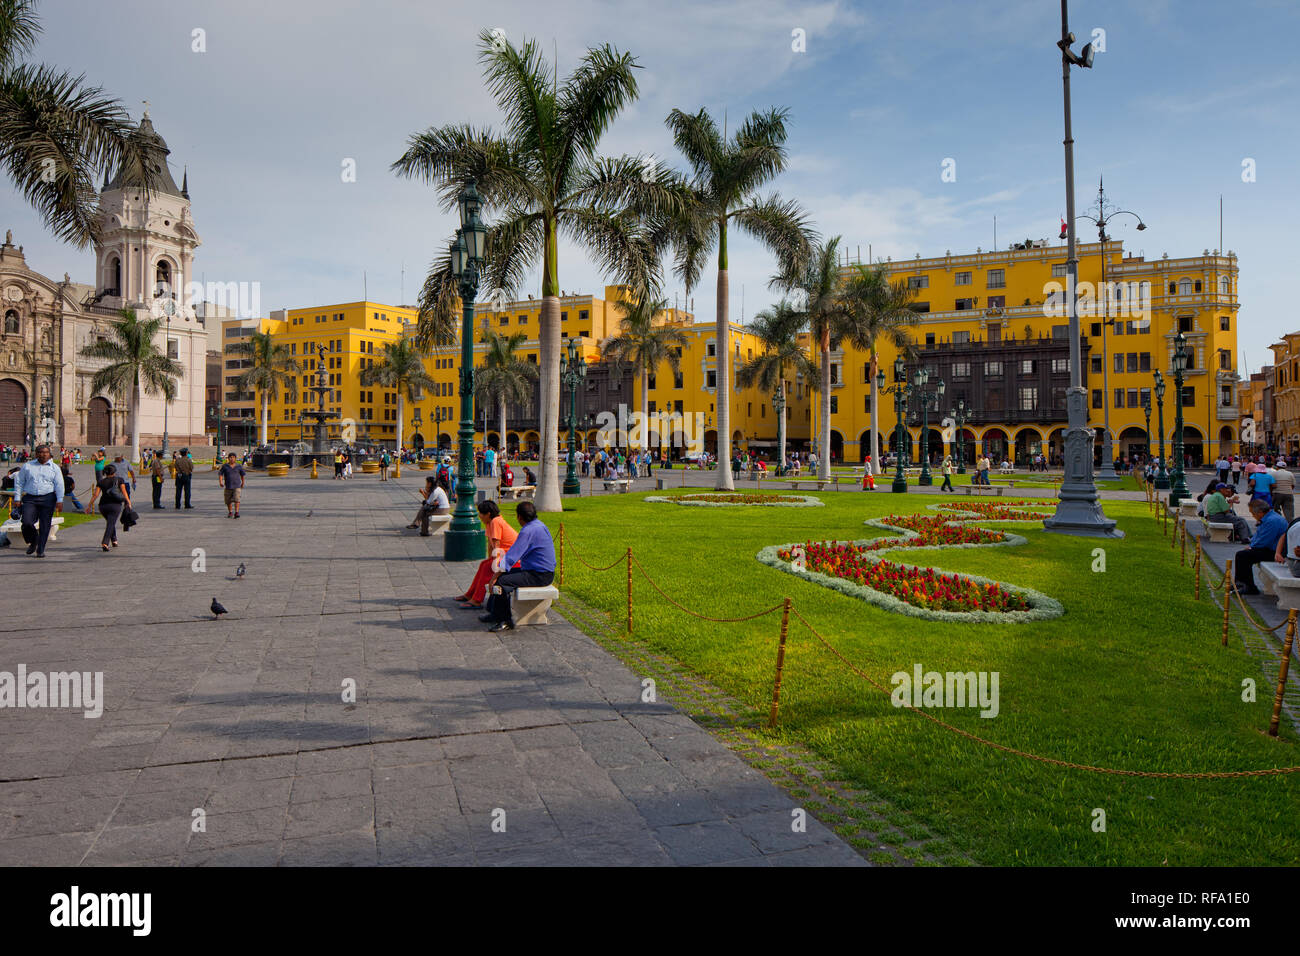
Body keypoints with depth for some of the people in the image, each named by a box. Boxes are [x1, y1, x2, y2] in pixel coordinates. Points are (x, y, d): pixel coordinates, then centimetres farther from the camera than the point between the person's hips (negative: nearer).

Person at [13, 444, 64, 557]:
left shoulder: (55, 468, 10)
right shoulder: (27, 466, 12)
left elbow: (59, 485, 3)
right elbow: (19, 482, 13)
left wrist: (59, 501, -6)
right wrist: (17, 498, 5)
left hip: (48, 499, -1)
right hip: (30, 499, 1)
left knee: (45, 526, -1)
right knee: (27, 523, -12)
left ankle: (40, 550, 10)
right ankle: (33, 542, 16)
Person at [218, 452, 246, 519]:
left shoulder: (239, 466, 0)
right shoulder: (225, 466, -1)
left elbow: (243, 474, 14)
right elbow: (220, 474, -1)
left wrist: (243, 483, 22)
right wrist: (220, 482, -16)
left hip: (237, 486, -2)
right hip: (228, 487, 2)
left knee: (236, 499, -17)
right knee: (228, 501, 10)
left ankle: (236, 513, -19)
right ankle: (230, 512, 30)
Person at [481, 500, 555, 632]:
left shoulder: (528, 531, -20)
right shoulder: (538, 525, 13)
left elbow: (511, 557, -22)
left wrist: (494, 577, -17)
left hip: (539, 576, -11)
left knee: (501, 581, -17)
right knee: (502, 575, 15)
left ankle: (505, 621, -6)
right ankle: (494, 612, 19)